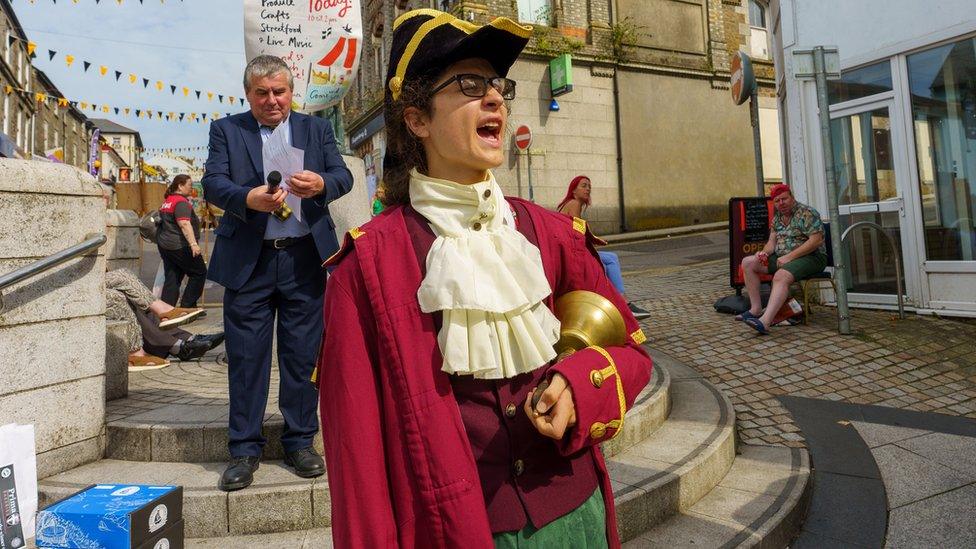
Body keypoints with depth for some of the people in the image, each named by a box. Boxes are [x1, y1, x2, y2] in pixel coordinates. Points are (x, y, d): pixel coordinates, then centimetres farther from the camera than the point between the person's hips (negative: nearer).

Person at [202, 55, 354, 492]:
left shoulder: (317, 128, 13)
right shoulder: (226, 130, 9)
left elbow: (343, 175, 3)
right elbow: (213, 183, -2)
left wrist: (320, 184, -20)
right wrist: (249, 198, -24)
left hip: (304, 258, 1)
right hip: (248, 260, 0)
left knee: (303, 354, 6)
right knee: (246, 356, 3)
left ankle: (300, 441, 20)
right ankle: (244, 448, 16)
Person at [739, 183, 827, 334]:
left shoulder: (807, 213, -11)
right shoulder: (777, 217, 13)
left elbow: (816, 240, -19)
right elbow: (772, 241, 14)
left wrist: (789, 257, -23)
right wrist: (765, 252, -11)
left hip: (810, 257, -9)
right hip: (783, 257, 9)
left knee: (781, 276, -37)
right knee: (748, 263, -2)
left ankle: (765, 322, -52)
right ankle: (756, 309, -5)